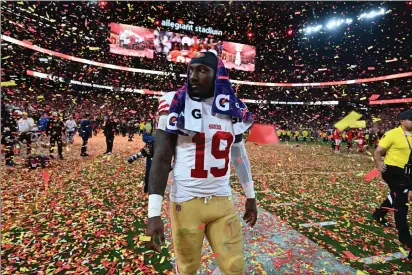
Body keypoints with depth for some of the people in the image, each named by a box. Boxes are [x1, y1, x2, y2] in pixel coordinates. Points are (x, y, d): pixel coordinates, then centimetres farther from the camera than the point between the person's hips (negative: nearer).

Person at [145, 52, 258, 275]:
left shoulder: (232, 109, 3)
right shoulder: (175, 105, -7)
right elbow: (161, 159, -10)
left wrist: (250, 196, 18)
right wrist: (154, 213, -14)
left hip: (223, 201, 3)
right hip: (185, 202, -2)